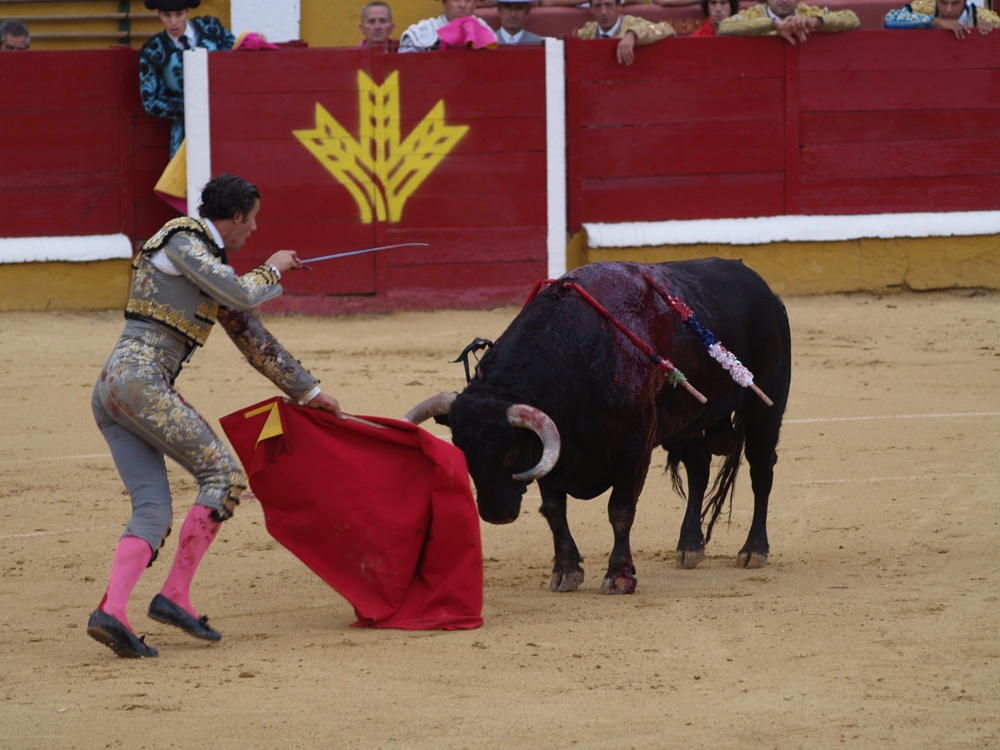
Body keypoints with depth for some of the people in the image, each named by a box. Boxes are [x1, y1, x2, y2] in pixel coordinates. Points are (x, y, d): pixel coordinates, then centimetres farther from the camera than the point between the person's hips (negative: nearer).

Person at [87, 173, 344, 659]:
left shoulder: (210, 261, 25)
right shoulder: (181, 240, -2)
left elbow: (250, 335, 32)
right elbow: (242, 296, -14)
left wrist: (307, 391, 36)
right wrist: (272, 270, 8)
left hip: (110, 391, 9)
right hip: (140, 378, -9)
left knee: (153, 509, 0)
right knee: (222, 474, -7)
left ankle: (112, 611, -17)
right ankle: (175, 595, -10)